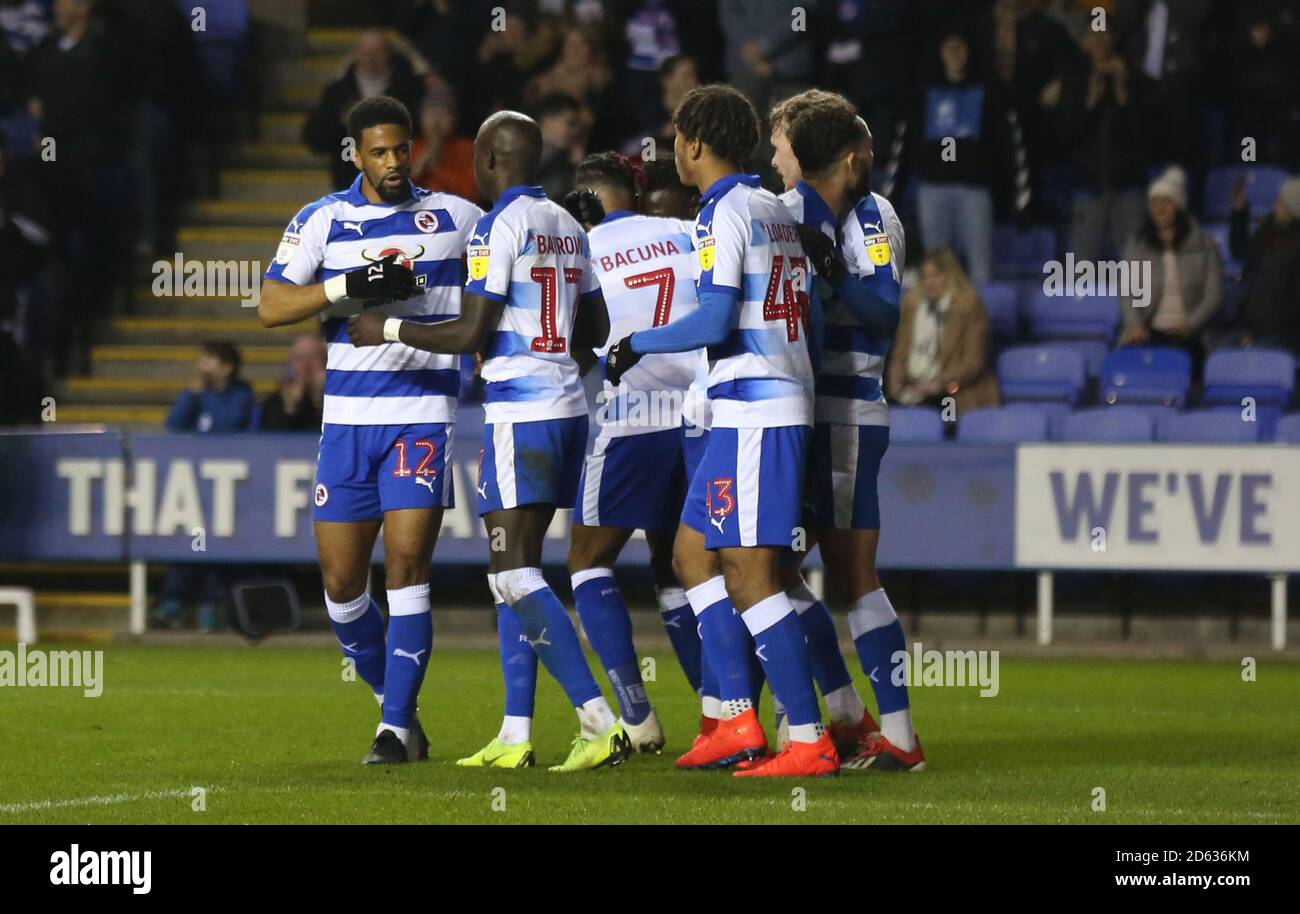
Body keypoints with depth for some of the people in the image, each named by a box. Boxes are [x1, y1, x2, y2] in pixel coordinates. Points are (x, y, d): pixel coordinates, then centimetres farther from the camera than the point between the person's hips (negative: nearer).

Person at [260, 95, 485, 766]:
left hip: (424, 414, -1)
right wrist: (350, 287, -17)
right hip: (348, 417, 2)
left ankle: (396, 728, -8)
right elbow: (271, 307, -5)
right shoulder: (323, 220, 4)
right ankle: (396, 703, 22)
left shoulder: (455, 218, 7)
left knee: (407, 566, -12)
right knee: (341, 582, 2)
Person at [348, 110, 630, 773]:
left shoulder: (499, 225, -11)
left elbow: (472, 333, -13)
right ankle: (515, 737, 10)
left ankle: (600, 722, -19)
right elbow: (595, 330, 22)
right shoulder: (567, 226, 14)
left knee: (516, 575, -10)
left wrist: (389, 331, -1)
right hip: (567, 407, 9)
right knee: (512, 574, 12)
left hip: (520, 413, -9)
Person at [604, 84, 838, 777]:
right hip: (785, 402, 10)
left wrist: (636, 345, -4)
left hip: (751, 409, -10)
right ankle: (737, 722, 11)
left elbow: (715, 322, -18)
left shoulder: (723, 213, -11)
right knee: (694, 554, 15)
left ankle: (810, 740, -10)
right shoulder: (775, 211, 16)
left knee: (751, 574, -9)